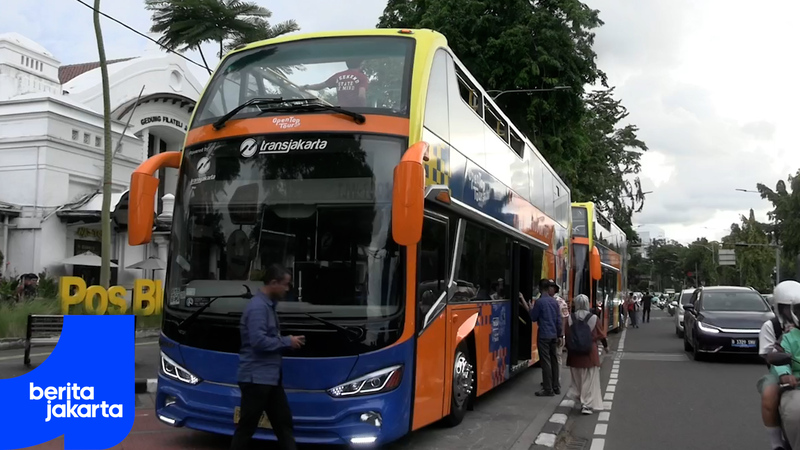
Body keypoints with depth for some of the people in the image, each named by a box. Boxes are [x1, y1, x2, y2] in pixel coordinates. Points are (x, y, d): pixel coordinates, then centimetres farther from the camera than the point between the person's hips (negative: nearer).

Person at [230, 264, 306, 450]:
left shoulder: (268, 305, 13)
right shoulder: (258, 306, -18)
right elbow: (259, 341, -26)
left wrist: (287, 341, 7)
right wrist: (287, 342, -15)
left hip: (270, 377, 10)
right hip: (256, 377, -10)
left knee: (284, 422, 13)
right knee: (246, 427, -1)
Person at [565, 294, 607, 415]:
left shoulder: (570, 318, -4)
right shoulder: (594, 318, -6)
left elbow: (567, 336, 1)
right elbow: (600, 335, 2)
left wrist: (568, 348, 15)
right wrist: (606, 346, 20)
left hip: (574, 354, 2)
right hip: (590, 354, -1)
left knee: (577, 378, 18)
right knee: (590, 380, 3)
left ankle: (578, 395, 24)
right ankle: (587, 404, 1)